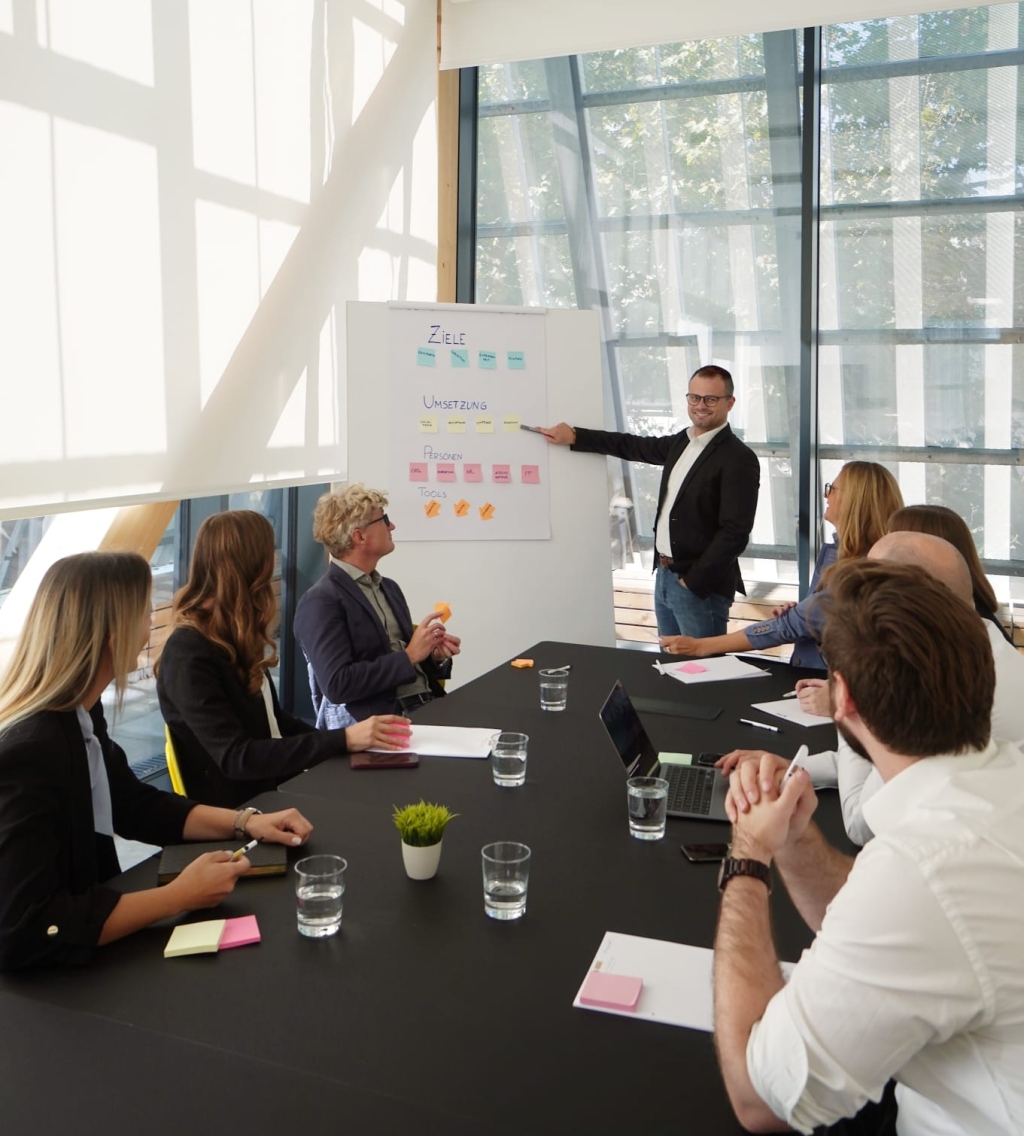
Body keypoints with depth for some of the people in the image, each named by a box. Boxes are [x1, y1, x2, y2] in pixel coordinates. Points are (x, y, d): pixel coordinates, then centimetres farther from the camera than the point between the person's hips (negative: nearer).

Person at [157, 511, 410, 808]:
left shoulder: (232, 639, 9)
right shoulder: (188, 654, -18)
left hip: (277, 788, 8)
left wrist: (353, 737, 0)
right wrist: (343, 740, -26)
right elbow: (236, 758, -23)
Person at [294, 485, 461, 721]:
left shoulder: (389, 587, 17)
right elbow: (336, 685, -19)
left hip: (429, 707, 8)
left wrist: (435, 655, 1)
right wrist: (409, 656, -14)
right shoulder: (321, 602, -9)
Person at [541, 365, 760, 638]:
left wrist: (693, 582, -19)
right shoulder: (681, 442, 11)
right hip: (664, 576, 8)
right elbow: (632, 446, 24)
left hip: (701, 586, -8)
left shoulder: (739, 459, -14)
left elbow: (734, 533, -19)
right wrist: (574, 436, 24)